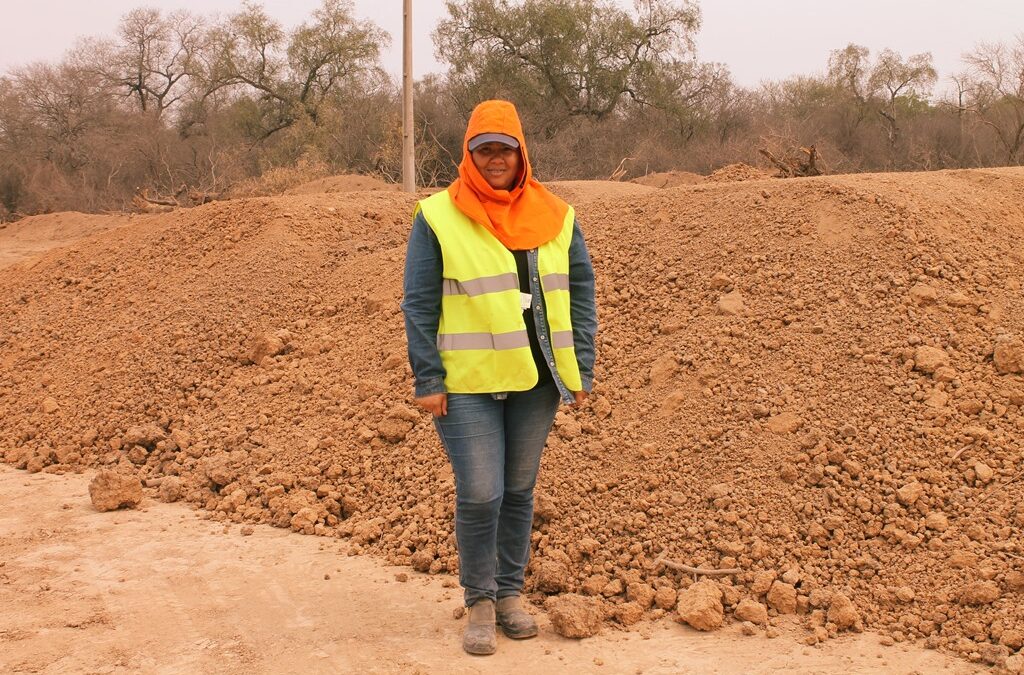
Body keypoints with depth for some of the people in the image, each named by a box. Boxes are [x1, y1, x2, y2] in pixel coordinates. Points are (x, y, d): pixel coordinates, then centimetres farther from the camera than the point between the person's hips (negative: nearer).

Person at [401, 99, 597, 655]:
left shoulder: (556, 217, 6)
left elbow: (580, 294, 9)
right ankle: (479, 603, 16)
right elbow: (418, 306, -4)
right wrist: (428, 380, -9)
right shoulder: (438, 218, -4)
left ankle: (510, 593, 29)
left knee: (519, 490, 13)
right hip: (468, 384, -3)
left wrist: (580, 370, 4)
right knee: (480, 494, -4)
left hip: (536, 380, 4)